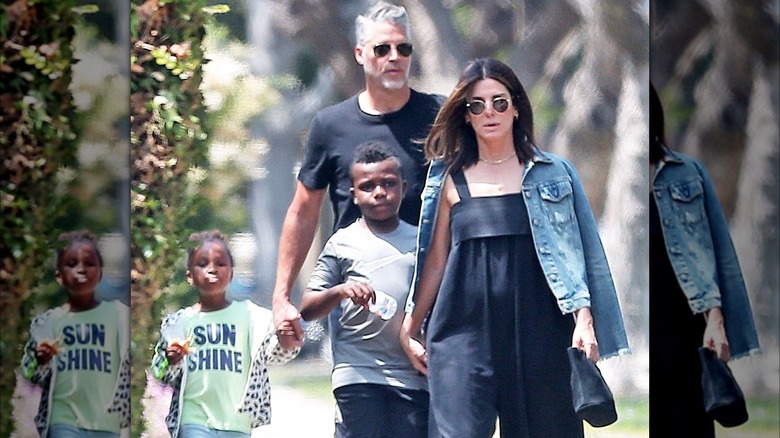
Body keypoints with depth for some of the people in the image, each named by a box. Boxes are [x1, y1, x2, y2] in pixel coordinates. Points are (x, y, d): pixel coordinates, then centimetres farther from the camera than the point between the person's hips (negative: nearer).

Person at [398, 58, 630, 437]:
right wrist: (409, 329, 11)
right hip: (466, 331, 0)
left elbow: (574, 254, 5)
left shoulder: (552, 175, 9)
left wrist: (584, 318, -6)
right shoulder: (452, 181, 10)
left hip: (537, 332, 0)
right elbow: (436, 263, 13)